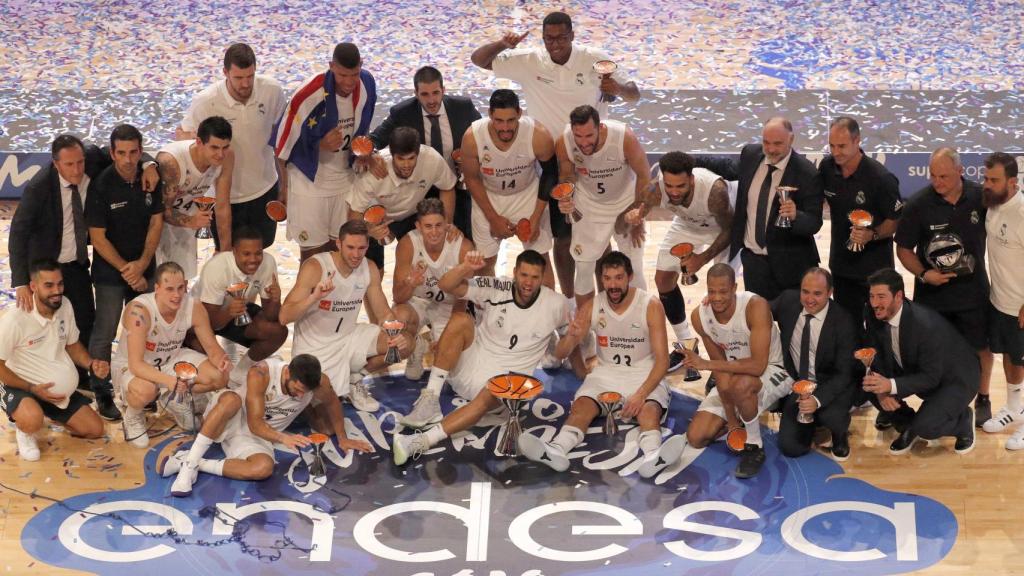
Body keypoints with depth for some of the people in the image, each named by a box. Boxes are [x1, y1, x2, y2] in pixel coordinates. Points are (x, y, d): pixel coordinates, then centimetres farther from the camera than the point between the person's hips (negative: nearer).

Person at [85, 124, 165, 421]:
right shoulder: (102, 186, -18)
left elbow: (156, 222, 1)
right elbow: (98, 238, -14)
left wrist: (142, 264, -9)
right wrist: (126, 270, -13)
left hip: (143, 266, 4)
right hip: (109, 270, -4)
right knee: (104, 332, -1)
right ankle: (102, 393, 10)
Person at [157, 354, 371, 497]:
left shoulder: (317, 382, -17)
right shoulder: (260, 373, -28)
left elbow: (332, 403, 7)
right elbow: (255, 423, -28)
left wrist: (342, 438, 15)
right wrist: (283, 438, -44)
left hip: (258, 437, 3)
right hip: (231, 419, -3)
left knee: (264, 468, -33)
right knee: (231, 399, -41)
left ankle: (199, 465, -25)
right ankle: (189, 463, -38)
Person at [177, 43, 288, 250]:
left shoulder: (272, 91, -16)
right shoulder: (206, 101, -22)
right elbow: (181, 133, -6)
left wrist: (285, 184, 5)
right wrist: (194, 137, -30)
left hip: (264, 190, 2)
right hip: (225, 196, -2)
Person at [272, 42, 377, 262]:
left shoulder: (366, 84, -8)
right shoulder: (310, 94, -25)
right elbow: (284, 145, -15)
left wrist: (363, 152, -4)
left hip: (346, 180, 5)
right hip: (309, 182, -5)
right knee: (312, 252, 0)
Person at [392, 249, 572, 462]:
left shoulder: (555, 305, -5)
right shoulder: (495, 289, -8)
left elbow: (560, 353, 7)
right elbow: (446, 285, -14)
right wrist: (466, 268, -33)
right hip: (468, 364, 1)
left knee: (489, 397, -37)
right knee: (461, 320, -26)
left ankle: (422, 441, -45)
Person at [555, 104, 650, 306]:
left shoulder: (624, 137, -34)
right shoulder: (564, 143, -27)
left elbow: (644, 175, -17)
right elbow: (567, 176, -6)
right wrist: (564, 200, -28)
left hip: (626, 205, -1)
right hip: (588, 206, 1)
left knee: (633, 269, 3)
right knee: (583, 268, 6)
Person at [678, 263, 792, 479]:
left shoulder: (755, 307, -29)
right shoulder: (700, 316, -13)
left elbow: (758, 365, -33)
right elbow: (721, 368, -10)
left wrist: (705, 364, -33)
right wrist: (731, 420, -16)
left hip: (771, 371, -5)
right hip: (735, 375, 5)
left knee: (741, 384, -41)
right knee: (695, 438, -8)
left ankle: (754, 447, -17)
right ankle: (739, 421, 19)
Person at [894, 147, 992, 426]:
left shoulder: (982, 197, -12)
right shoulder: (918, 204, -14)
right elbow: (903, 248, -5)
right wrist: (923, 274, -18)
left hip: (973, 291, 0)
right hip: (931, 292, 0)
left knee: (980, 346, 11)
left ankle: (983, 399, 32)